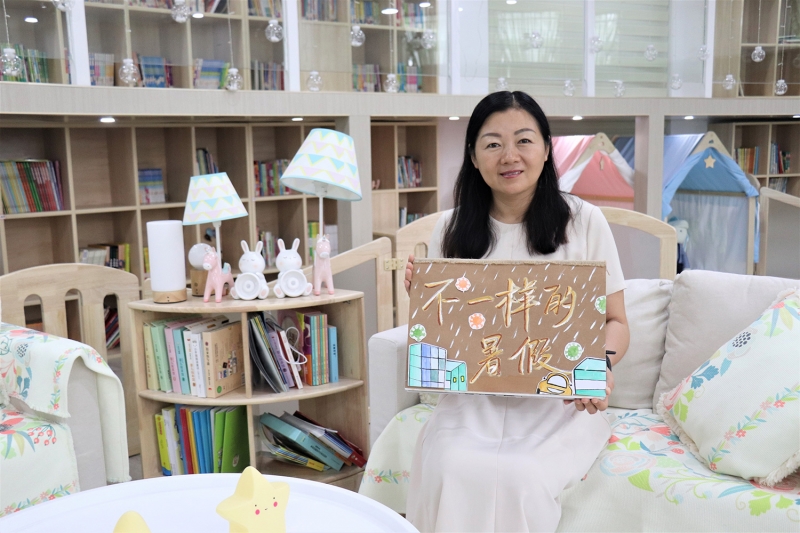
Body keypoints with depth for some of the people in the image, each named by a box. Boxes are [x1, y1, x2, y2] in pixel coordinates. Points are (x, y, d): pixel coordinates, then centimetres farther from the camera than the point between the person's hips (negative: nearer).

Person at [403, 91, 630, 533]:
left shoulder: (583, 222, -2)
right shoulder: (451, 230, 4)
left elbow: (615, 322, 5)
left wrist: (601, 367, -17)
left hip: (559, 402, -1)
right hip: (472, 401, 2)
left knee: (517, 478, -28)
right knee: (452, 472, -28)